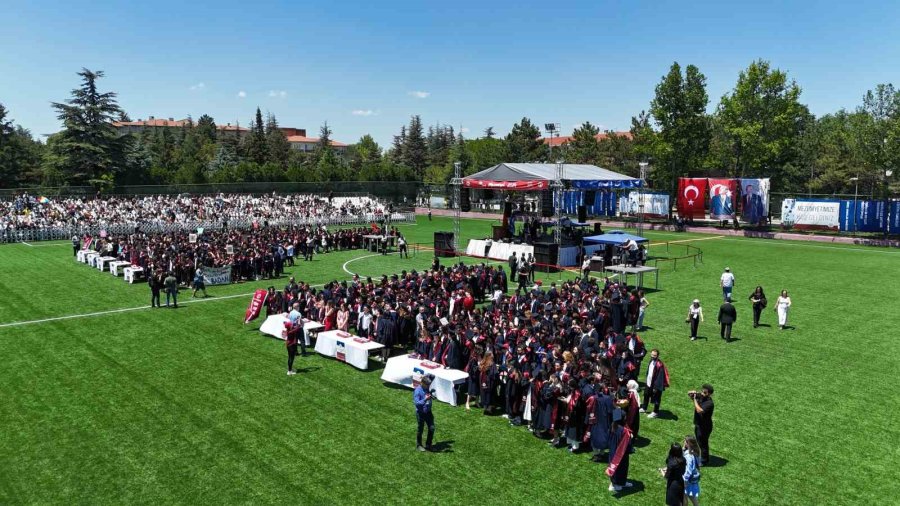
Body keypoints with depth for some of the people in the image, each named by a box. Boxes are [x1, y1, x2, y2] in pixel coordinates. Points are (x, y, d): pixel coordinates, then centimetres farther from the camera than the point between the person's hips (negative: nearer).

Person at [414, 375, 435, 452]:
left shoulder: (427, 388, -3)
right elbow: (416, 403, -25)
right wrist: (425, 399, -36)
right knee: (420, 429, 9)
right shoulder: (417, 391, -21)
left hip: (428, 412, 6)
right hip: (421, 413, -6)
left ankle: (428, 445, 22)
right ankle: (418, 445, 28)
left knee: (432, 428, 6)